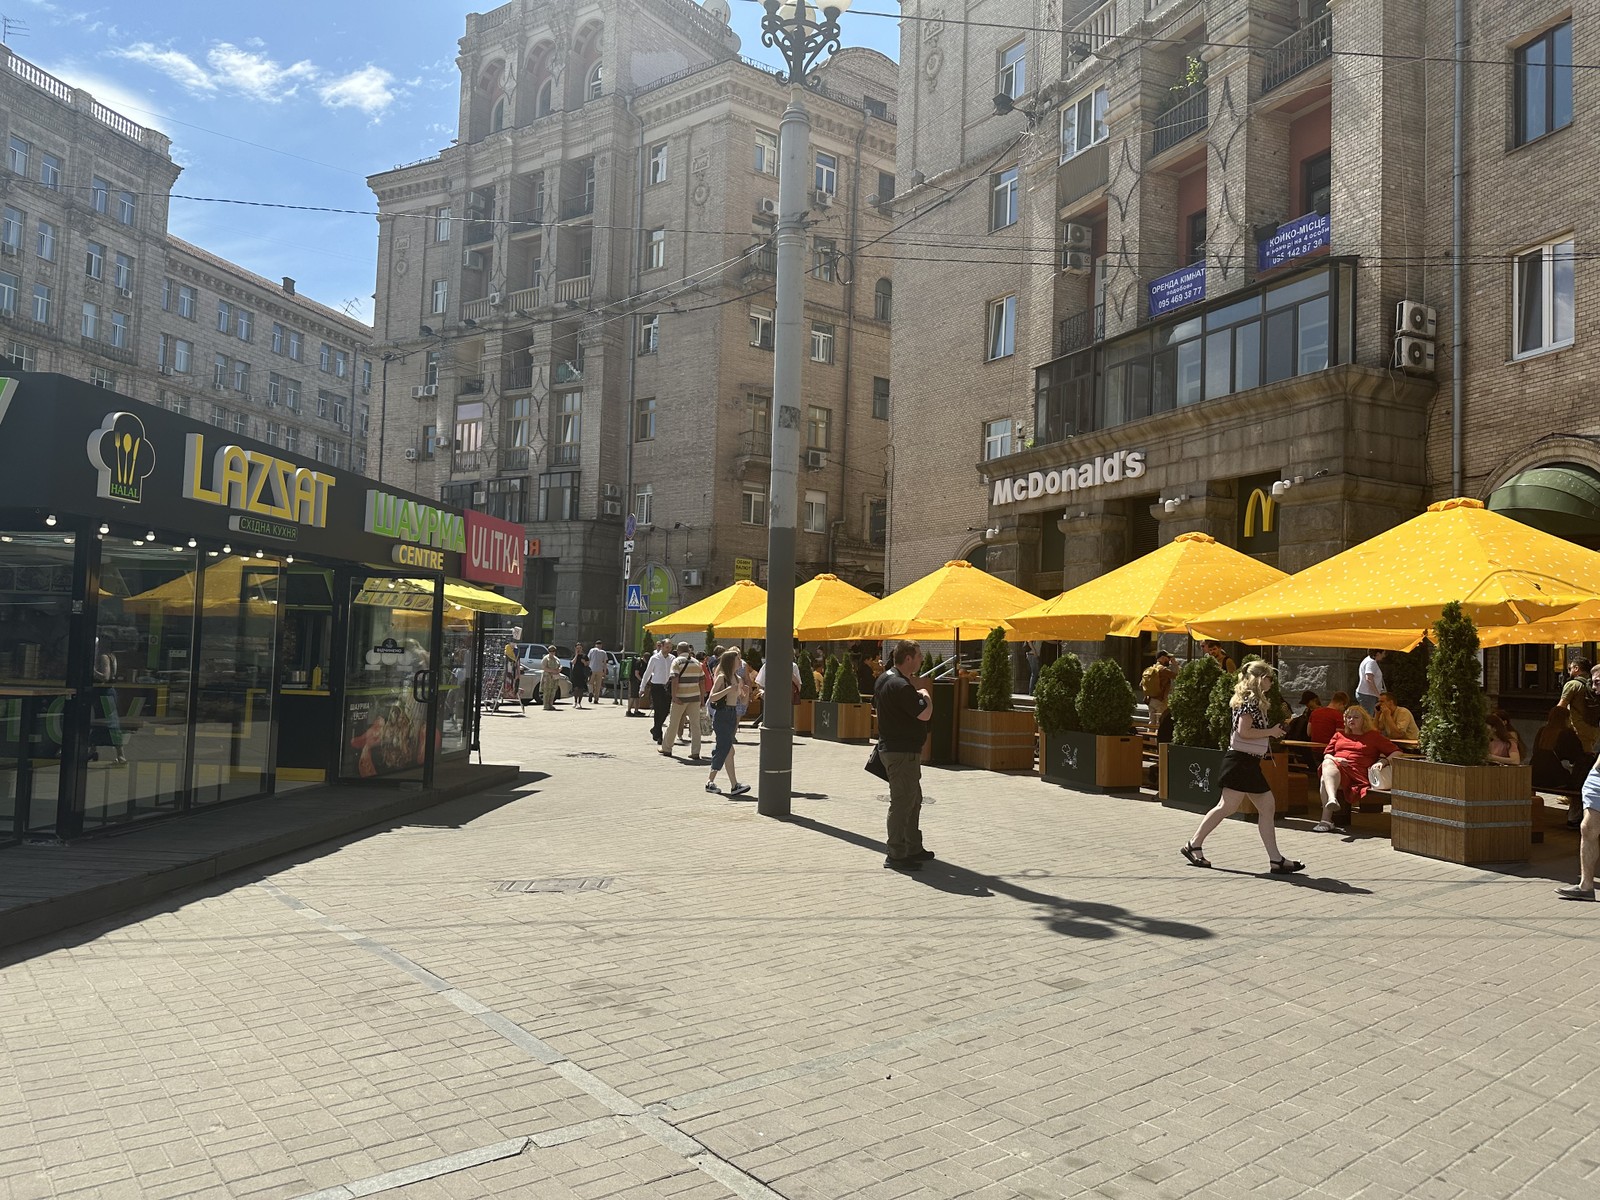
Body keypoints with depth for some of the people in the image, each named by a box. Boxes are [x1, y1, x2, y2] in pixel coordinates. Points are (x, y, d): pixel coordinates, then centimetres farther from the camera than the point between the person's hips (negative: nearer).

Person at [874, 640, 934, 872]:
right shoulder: (901, 686, -23)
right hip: (902, 751, -11)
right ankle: (896, 855, 0)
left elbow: (876, 704, 24)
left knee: (914, 800, 19)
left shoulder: (884, 678, 10)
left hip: (891, 746, 11)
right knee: (902, 802, -5)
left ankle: (914, 848, 29)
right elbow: (925, 713, -23)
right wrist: (922, 689, -6)